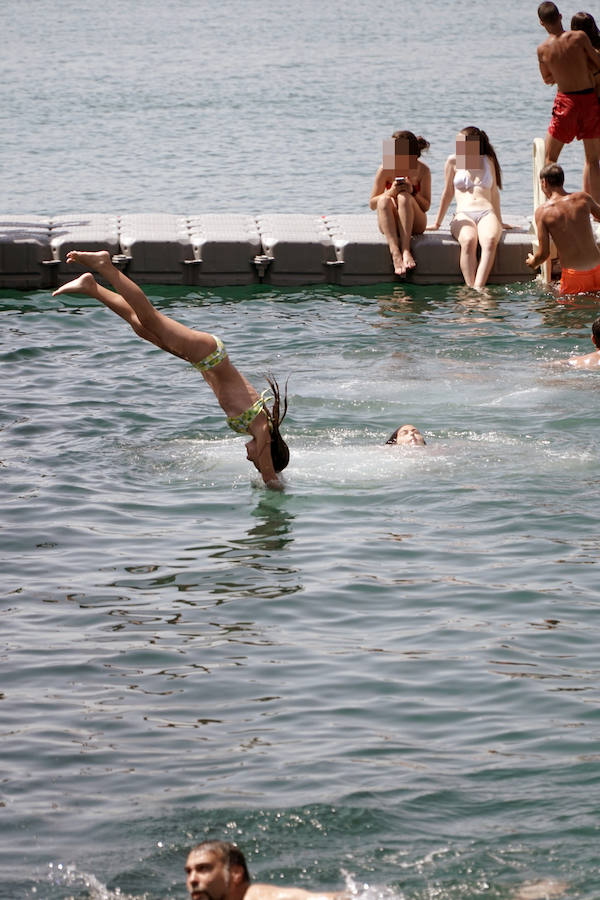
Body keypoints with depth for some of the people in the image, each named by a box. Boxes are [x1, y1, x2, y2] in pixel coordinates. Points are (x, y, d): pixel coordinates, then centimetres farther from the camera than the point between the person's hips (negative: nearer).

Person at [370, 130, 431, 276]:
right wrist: (390, 192, -21)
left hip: (414, 224, -1)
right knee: (384, 200, -30)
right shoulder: (385, 169, -6)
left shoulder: (422, 170, -6)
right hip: (390, 225, 1)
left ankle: (406, 249, -42)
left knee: (404, 197, -29)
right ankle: (395, 253, -46)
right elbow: (372, 204, -3)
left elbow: (426, 206, -4)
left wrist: (412, 193, -23)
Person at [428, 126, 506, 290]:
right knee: (468, 241, -38)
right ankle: (470, 288, -46)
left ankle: (478, 288, -49)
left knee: (490, 240, -36)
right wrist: (437, 224, 19)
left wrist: (499, 221, 24)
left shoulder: (488, 161, 18)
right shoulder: (454, 161, 14)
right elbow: (448, 193, 19)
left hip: (487, 214, 1)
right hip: (463, 215, -1)